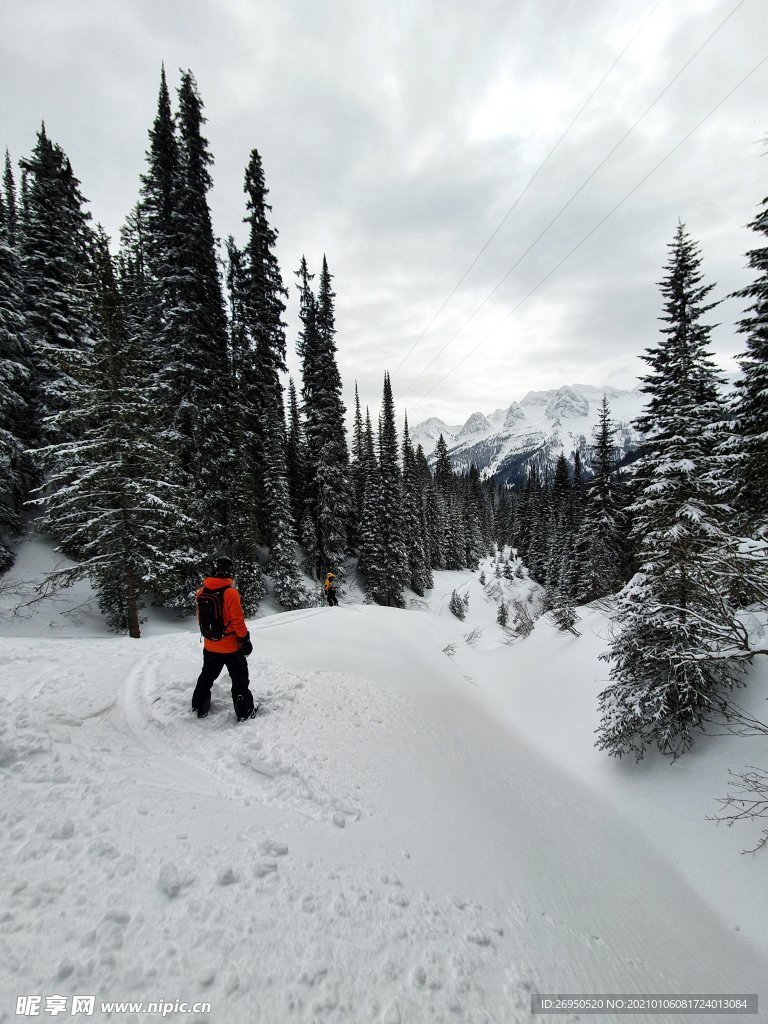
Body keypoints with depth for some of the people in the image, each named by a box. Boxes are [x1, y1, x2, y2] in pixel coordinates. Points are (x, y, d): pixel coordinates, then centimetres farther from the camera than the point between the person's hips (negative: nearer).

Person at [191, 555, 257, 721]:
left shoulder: (201, 592, -4)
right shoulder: (230, 592, -22)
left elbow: (200, 618, 9)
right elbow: (238, 621, -18)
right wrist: (245, 640, -6)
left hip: (209, 646, 5)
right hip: (230, 646, -5)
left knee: (207, 676, 24)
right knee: (239, 678, 10)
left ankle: (200, 707, 37)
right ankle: (245, 711, 18)